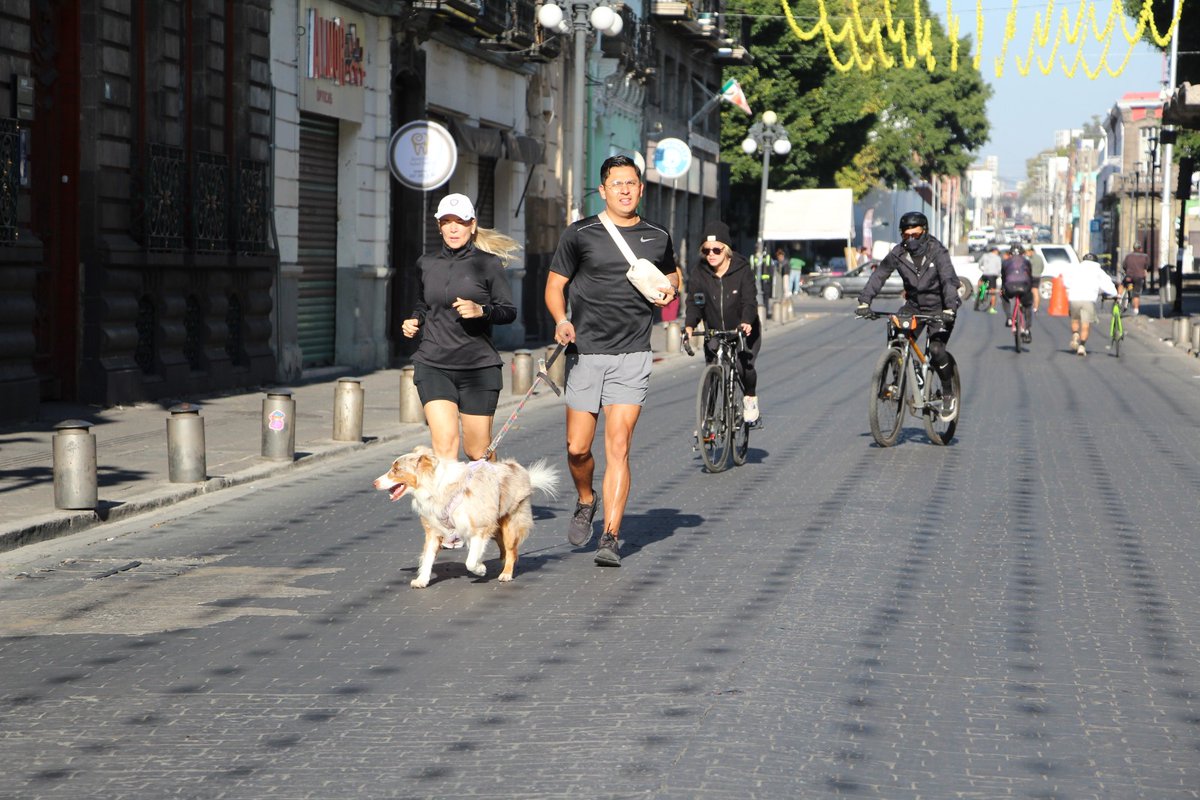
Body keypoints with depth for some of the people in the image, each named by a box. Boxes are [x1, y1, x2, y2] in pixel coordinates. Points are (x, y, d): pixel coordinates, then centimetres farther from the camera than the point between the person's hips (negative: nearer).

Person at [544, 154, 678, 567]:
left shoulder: (657, 237, 9)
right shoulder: (580, 234, 2)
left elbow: (670, 273, 27)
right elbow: (554, 285, 6)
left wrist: (669, 290, 4)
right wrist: (561, 320, -13)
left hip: (632, 356, 0)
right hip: (585, 353, 0)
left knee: (618, 447, -9)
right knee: (578, 448, 2)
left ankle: (611, 538, -7)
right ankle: (586, 501, 33)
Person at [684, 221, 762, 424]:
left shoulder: (742, 270, -15)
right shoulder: (699, 272, -9)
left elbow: (749, 300, -24)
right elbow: (695, 301, -17)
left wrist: (746, 322, -44)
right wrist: (689, 325, -36)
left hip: (744, 331, -2)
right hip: (715, 332, 2)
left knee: (744, 365, -22)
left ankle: (750, 398, 8)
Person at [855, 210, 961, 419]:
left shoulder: (937, 252, -17)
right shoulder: (898, 253, -6)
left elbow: (949, 280, -27)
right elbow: (879, 275, -10)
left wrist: (949, 309, -43)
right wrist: (864, 302, -24)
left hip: (938, 307, -4)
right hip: (913, 305, 4)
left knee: (936, 349, -21)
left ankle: (949, 394, -3)